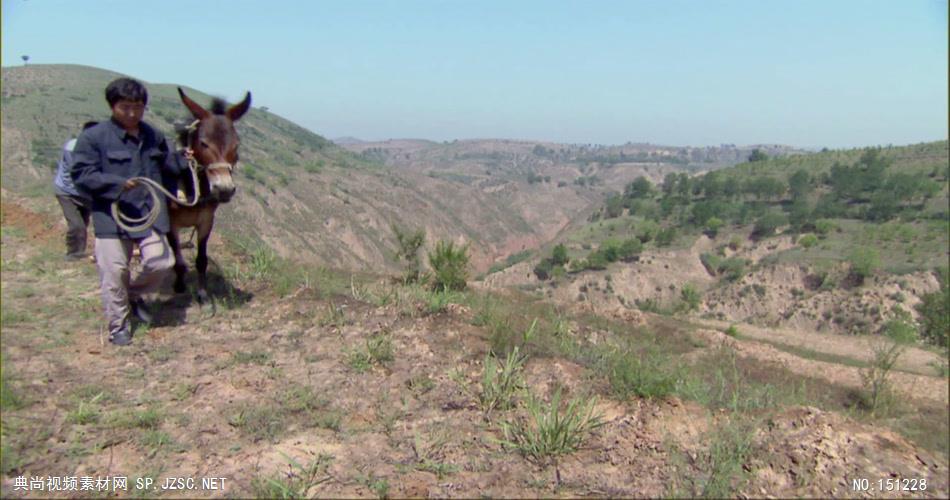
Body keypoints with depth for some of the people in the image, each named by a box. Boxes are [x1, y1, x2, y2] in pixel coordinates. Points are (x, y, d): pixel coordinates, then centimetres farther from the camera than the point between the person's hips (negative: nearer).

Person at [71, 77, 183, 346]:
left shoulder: (153, 136, 9)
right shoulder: (93, 137, -7)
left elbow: (168, 166, 24)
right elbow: (82, 175, -11)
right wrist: (118, 184, -22)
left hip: (150, 213, 4)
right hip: (112, 216, -4)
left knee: (160, 263, -1)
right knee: (114, 270, 1)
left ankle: (134, 294, 31)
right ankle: (118, 324, 19)